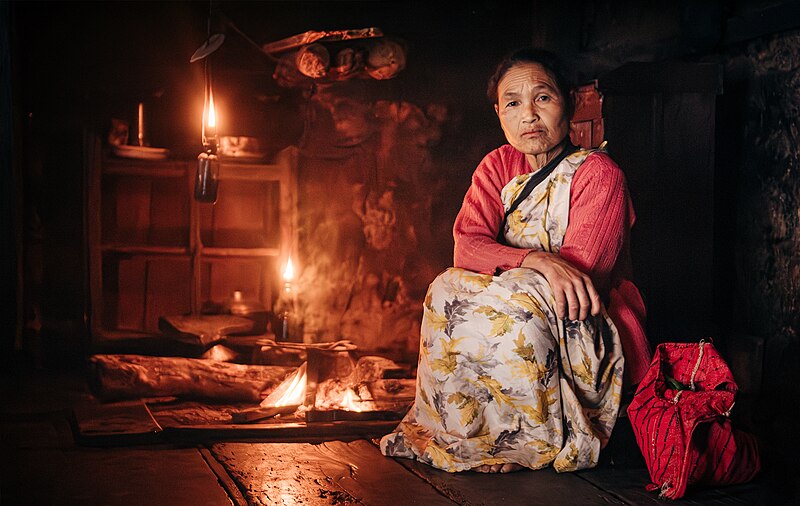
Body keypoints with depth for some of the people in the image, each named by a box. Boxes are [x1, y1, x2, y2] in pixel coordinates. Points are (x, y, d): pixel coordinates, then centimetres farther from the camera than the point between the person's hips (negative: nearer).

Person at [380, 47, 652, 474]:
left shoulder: (597, 173, -10)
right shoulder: (498, 167, 6)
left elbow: (580, 270, -19)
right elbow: (466, 248, -11)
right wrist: (537, 261, -30)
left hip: (591, 329, -4)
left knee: (520, 305, -33)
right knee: (448, 290, -21)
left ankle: (543, 443, -16)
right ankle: (452, 430, -11)